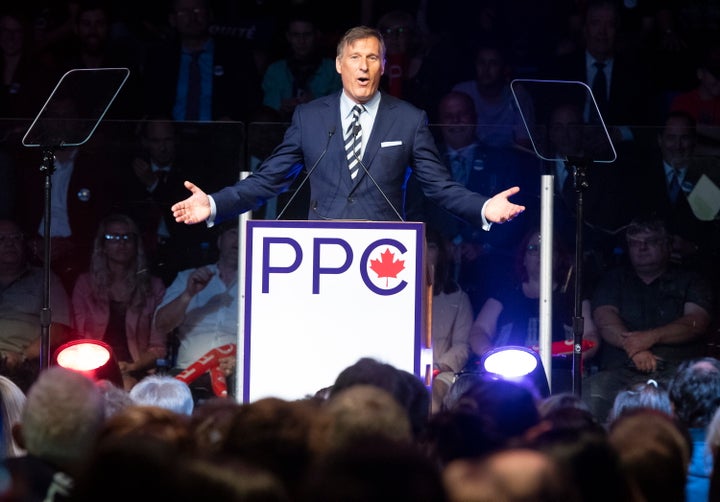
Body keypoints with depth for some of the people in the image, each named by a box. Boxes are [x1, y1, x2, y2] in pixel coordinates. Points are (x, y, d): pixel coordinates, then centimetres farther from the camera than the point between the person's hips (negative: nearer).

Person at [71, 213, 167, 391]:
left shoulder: (153, 287, 12)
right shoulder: (85, 283, 14)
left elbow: (158, 348, 8)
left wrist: (133, 366, -11)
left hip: (135, 373, 0)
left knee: (127, 385, -36)